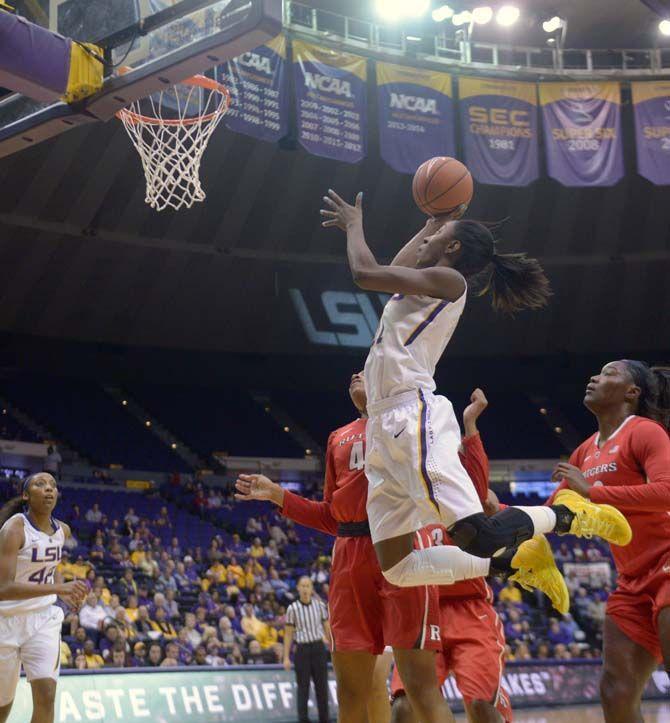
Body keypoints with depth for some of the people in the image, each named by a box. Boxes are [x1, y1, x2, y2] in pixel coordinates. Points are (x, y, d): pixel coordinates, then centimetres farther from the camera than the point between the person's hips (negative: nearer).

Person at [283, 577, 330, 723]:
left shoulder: (319, 605, 4)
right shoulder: (292, 608, -1)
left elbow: (327, 629, 8)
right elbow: (288, 634, 1)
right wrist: (286, 657, -1)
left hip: (319, 648, 1)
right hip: (302, 649, -1)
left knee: (322, 685, 4)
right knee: (303, 686, 1)